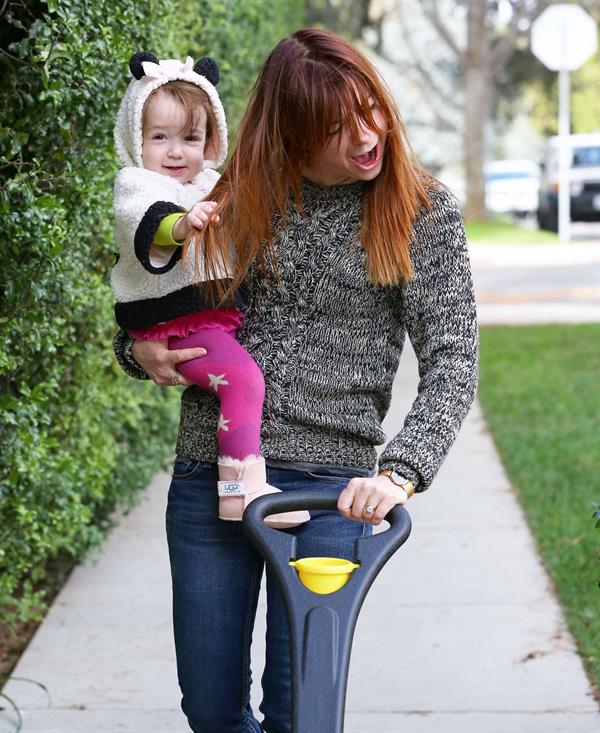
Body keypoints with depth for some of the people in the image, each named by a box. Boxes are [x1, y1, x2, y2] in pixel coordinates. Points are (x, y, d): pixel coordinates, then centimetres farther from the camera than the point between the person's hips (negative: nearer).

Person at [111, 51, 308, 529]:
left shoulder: (211, 184, 21)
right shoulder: (135, 183, -3)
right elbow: (145, 218, -29)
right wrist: (179, 224, -47)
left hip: (226, 314, 9)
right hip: (178, 324, -9)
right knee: (243, 377, -27)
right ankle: (241, 488, -29)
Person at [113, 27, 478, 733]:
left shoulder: (423, 213, -1)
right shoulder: (239, 197, 6)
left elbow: (452, 362, -8)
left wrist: (399, 472, -24)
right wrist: (139, 350, -4)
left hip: (328, 486, -3)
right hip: (207, 472, 3)